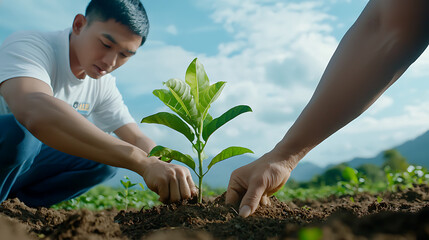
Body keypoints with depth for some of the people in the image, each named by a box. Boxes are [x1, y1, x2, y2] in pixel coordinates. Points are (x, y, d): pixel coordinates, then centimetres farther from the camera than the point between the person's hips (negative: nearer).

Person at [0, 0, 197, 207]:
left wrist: (167, 173, -28)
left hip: (25, 161, 6)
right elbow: (35, 113, -47)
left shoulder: (104, 85, -3)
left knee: (107, 158, -9)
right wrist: (143, 162, -53)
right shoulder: (27, 47, -26)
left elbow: (138, 139, -4)